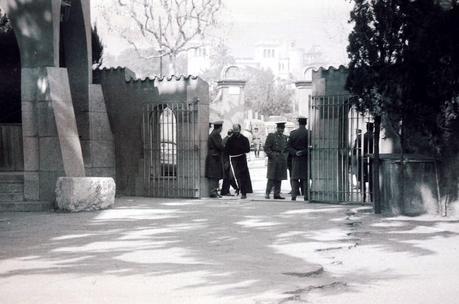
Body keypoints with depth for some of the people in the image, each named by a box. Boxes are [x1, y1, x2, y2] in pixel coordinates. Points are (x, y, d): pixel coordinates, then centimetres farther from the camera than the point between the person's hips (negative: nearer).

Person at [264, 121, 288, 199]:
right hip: (273, 160, -6)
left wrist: (285, 156, 10)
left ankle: (277, 194, 10)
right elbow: (266, 148, -5)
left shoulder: (284, 137, 16)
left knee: (279, 178, 6)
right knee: (271, 178, -8)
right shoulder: (271, 136, -2)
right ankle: (267, 193, -4)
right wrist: (272, 155, -12)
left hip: (282, 161, 6)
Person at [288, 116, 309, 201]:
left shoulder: (293, 133, -1)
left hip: (296, 159, 1)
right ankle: (306, 195, 3)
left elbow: (288, 146, -3)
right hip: (306, 159, -1)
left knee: (294, 178, 7)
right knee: (305, 177, 6)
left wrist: (295, 152, -9)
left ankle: (294, 195, -3)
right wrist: (303, 152, -9)